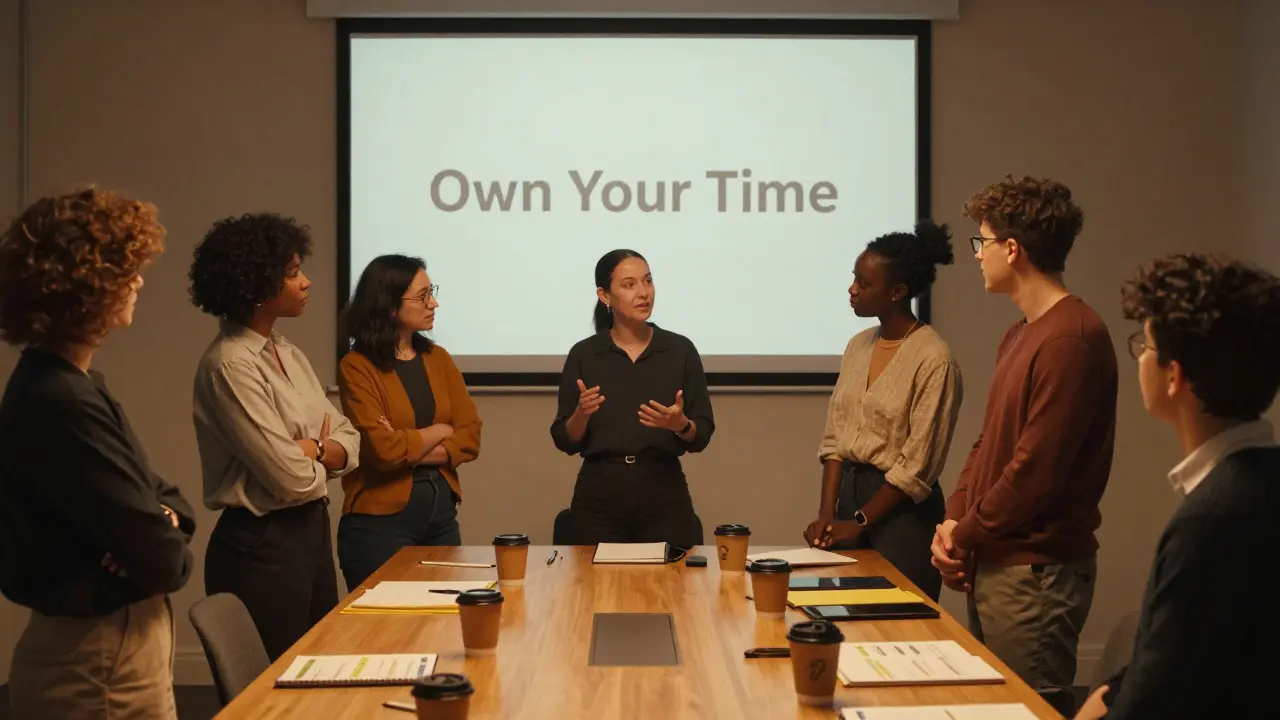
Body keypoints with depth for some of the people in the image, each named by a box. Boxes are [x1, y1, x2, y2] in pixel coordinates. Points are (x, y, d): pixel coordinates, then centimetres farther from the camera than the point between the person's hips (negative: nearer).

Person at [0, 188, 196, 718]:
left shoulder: (70, 384, 9)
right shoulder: (60, 404, -24)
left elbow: (156, 491, 13)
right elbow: (162, 561, -25)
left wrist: (167, 516, -9)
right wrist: (165, 543, -3)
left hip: (112, 642, 10)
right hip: (101, 659, -10)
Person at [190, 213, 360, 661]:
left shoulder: (289, 354, 10)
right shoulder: (230, 365, -17)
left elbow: (349, 443, 8)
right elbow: (291, 477, -20)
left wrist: (311, 449, -12)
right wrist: (323, 454, 0)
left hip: (312, 531, 8)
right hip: (262, 545, -8)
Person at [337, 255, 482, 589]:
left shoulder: (437, 358, 8)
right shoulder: (357, 367, -10)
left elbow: (471, 438, 1)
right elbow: (383, 449, -18)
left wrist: (409, 450, -13)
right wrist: (440, 430, -3)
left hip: (441, 513, 6)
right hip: (380, 520, -5)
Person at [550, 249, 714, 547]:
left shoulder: (680, 350, 1)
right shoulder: (583, 354, 1)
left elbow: (701, 436, 2)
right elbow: (566, 441, 2)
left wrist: (680, 424, -18)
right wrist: (581, 414, -18)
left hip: (664, 496, 0)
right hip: (598, 498, 0)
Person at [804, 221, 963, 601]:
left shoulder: (933, 359, -15)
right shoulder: (858, 345, 6)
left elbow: (917, 466, -15)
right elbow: (834, 437, 6)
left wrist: (859, 522, -10)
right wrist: (827, 513, -4)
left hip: (901, 509, -6)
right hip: (849, 490, 6)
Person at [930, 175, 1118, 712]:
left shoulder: (1070, 339, -18)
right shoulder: (1021, 334, 14)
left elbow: (1036, 471, -21)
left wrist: (964, 536, -9)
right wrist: (954, 520, 1)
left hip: (1035, 573, -9)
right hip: (994, 563, 9)